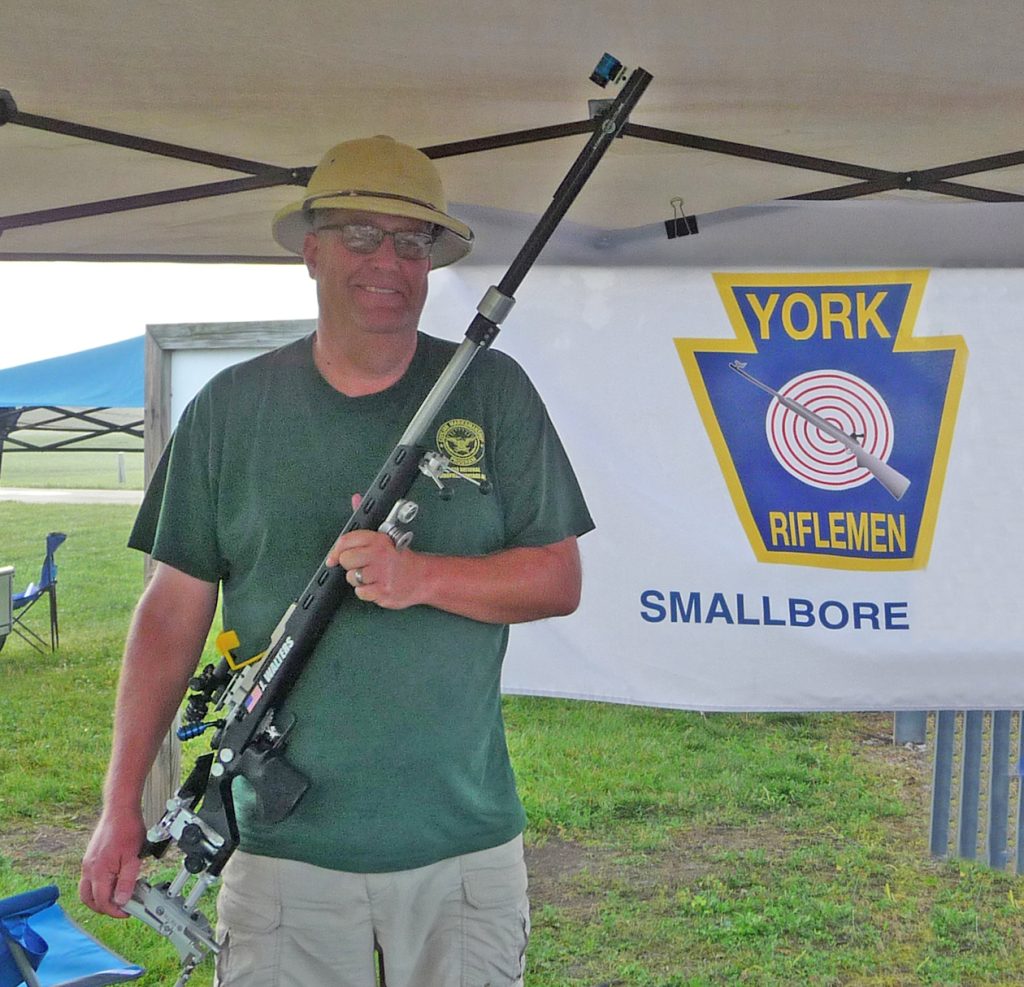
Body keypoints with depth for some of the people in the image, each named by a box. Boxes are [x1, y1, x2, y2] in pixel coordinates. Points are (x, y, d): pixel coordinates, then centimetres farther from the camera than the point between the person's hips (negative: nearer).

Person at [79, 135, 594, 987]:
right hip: (284, 850, 0)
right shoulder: (232, 406, 2)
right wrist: (122, 806, 0)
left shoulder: (492, 392, 1)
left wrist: (422, 577, -19)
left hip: (465, 845, 1)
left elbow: (559, 580, -1)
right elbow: (174, 610, 3)